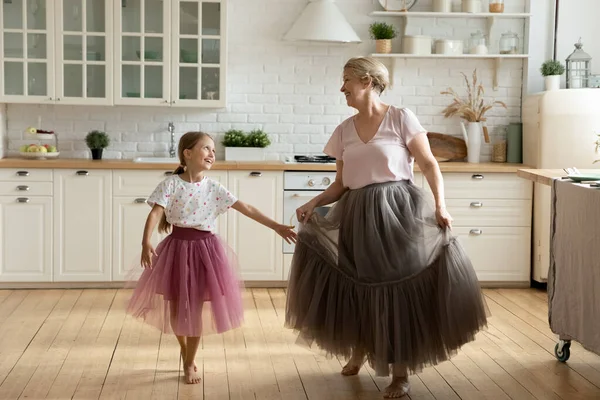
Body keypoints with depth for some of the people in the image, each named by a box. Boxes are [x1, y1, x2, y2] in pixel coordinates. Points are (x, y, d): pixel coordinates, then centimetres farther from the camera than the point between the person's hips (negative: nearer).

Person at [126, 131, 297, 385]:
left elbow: (246, 209, 0)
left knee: (195, 309, 5)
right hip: (178, 248, -1)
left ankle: (189, 363, 21)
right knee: (176, 308, 9)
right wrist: (146, 243, -32)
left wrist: (275, 226, -3)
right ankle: (184, 350, 38)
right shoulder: (171, 184, -7)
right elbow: (155, 213, -16)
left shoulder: (214, 188, 0)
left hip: (204, 249, 1)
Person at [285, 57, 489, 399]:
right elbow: (341, 184, 12)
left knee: (399, 289, -3)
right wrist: (314, 204, -3)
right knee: (356, 288, 11)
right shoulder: (344, 130, 11)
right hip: (357, 217, 5)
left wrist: (440, 205, -17)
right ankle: (359, 350, 38)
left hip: (397, 212, -5)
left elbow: (430, 165, -5)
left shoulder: (401, 118, -3)